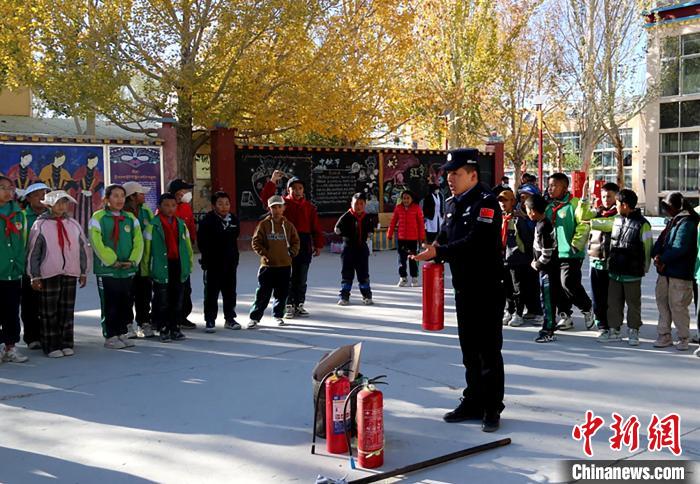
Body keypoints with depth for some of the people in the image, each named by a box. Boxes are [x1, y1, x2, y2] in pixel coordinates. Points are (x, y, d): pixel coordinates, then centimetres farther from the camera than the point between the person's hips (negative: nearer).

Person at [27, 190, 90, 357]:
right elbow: (33, 252, -2)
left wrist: (83, 272, 13)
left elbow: (84, 248, 13)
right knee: (49, 312, 1)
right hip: (49, 275, -3)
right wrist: (35, 276, -4)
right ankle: (51, 347, 7)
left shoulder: (74, 224, 7)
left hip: (70, 274, 4)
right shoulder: (40, 225, -3)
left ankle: (66, 344, 16)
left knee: (67, 310, 8)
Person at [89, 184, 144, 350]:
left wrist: (133, 260, -8)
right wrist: (112, 261, -15)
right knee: (110, 305, 0)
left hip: (128, 270, 5)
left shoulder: (131, 218, 12)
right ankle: (110, 336, 10)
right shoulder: (98, 218, -3)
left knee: (126, 303, 10)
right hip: (107, 270, -5)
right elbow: (97, 243, -11)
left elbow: (138, 241, 6)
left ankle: (121, 333, 22)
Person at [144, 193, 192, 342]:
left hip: (178, 266, 4)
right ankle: (163, 330, 10)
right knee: (162, 301, 1)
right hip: (161, 267, -4)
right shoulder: (153, 225, -5)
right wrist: (146, 270, -5)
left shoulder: (181, 224, 10)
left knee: (177, 300, 10)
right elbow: (146, 248, -4)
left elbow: (188, 246, 14)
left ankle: (175, 328, 19)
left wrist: (188, 265, 10)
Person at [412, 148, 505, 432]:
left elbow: (476, 242, -25)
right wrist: (436, 250, -4)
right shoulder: (451, 204, 12)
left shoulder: (486, 202, -14)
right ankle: (473, 402, 26)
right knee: (469, 349, 15)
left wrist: (438, 252, -24)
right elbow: (446, 237, 19)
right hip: (463, 288, 8)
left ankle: (492, 409, 10)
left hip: (488, 288, -8)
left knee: (489, 350, 0)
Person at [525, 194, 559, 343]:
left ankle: (548, 331, 3)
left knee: (547, 299, -3)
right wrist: (536, 262, 13)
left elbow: (546, 254, -23)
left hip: (548, 269, -10)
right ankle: (548, 327, 29)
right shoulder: (543, 222, 8)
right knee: (547, 298, 18)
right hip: (547, 268, 10)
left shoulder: (543, 227, -22)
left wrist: (536, 264, -9)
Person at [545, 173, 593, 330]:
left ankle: (587, 307, 15)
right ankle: (565, 317, 21)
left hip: (570, 254, -7)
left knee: (569, 285, -10)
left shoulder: (574, 203, -11)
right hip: (553, 254, 7)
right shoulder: (549, 206, 13)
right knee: (558, 287, 9)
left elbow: (584, 225, -16)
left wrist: (576, 245, -18)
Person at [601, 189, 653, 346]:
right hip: (615, 271, 6)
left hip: (632, 273, -6)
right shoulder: (617, 220, 7)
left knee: (633, 303, 6)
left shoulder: (642, 224, -12)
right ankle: (614, 330, 19)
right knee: (613, 302, 10)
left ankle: (633, 332, 18)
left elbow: (647, 248, -7)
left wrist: (644, 268, -3)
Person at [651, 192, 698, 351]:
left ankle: (683, 338, 10)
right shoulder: (673, 221, 17)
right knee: (662, 302, 12)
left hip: (679, 273, -9)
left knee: (677, 306, -4)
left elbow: (680, 248, -20)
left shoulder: (686, 223, -13)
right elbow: (661, 240, 14)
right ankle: (664, 335, 21)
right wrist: (656, 255, -5)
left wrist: (663, 260, -11)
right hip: (666, 272, 9)